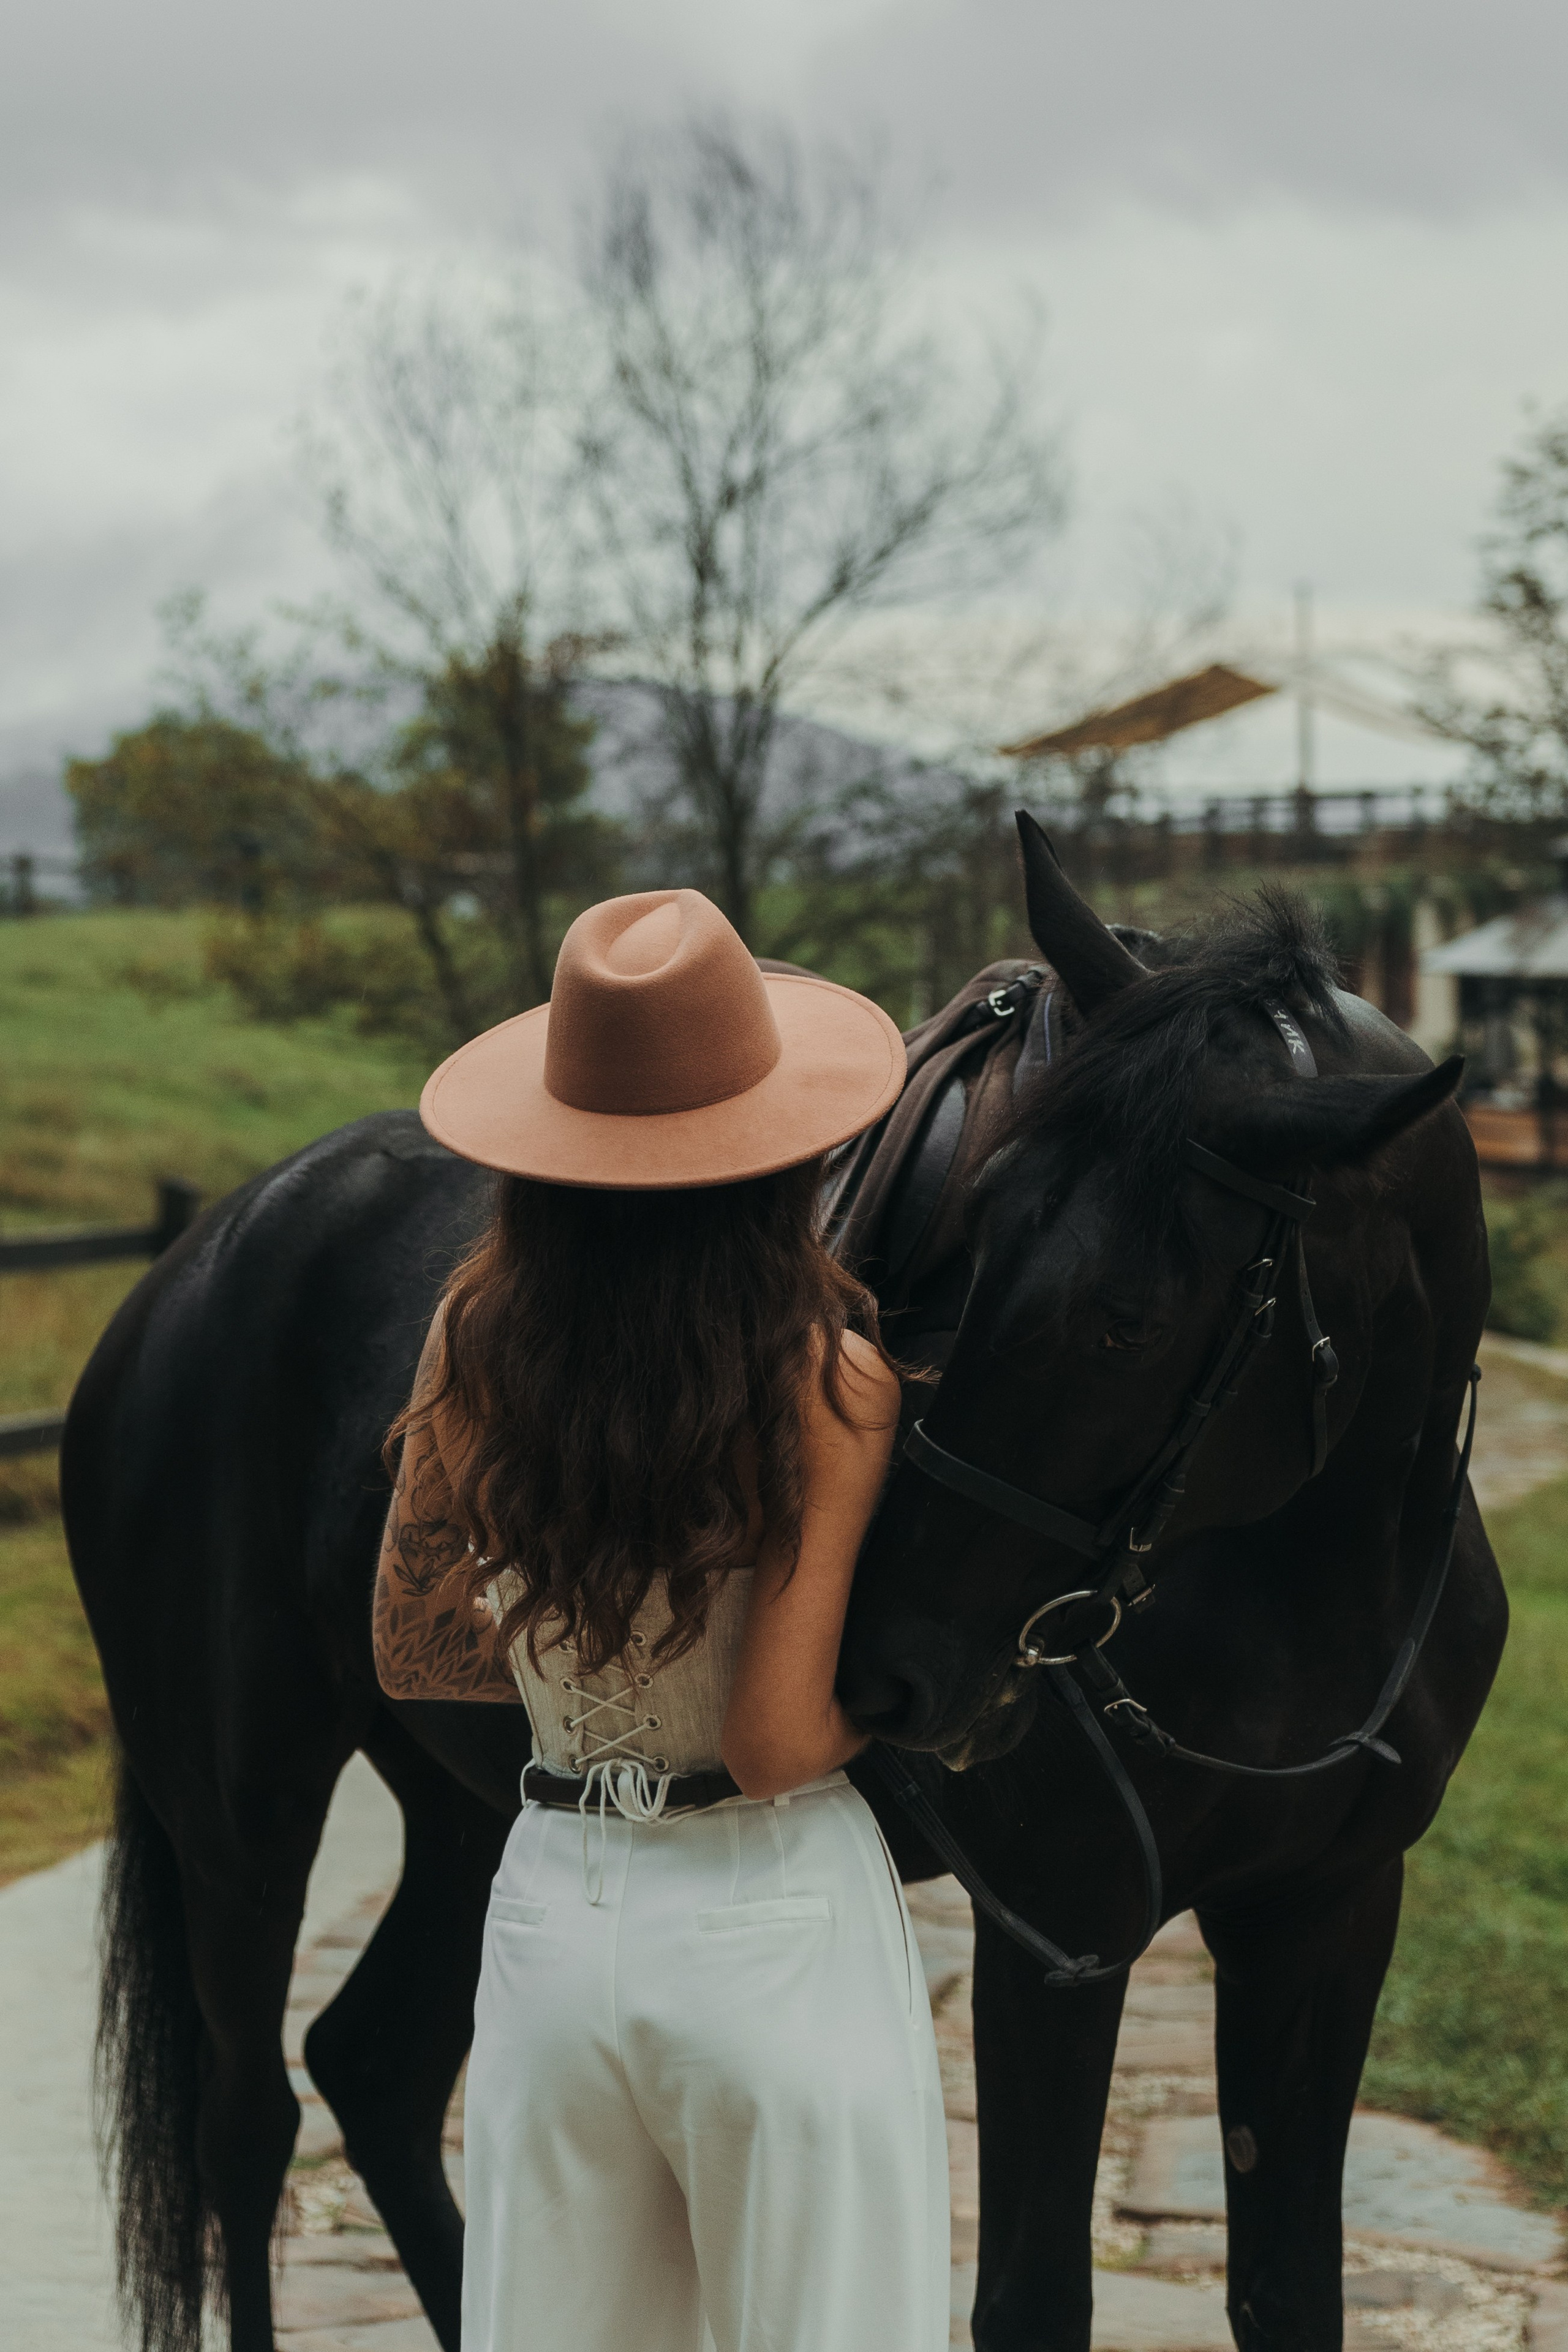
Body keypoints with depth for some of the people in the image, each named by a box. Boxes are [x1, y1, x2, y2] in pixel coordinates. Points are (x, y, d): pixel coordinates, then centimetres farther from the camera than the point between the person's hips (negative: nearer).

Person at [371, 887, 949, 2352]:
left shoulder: (477, 1338, -4)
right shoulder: (829, 1381, -17)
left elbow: (411, 1651, 6)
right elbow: (777, 1744, -18)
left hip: (552, 1914, 5)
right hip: (779, 1929, -4)